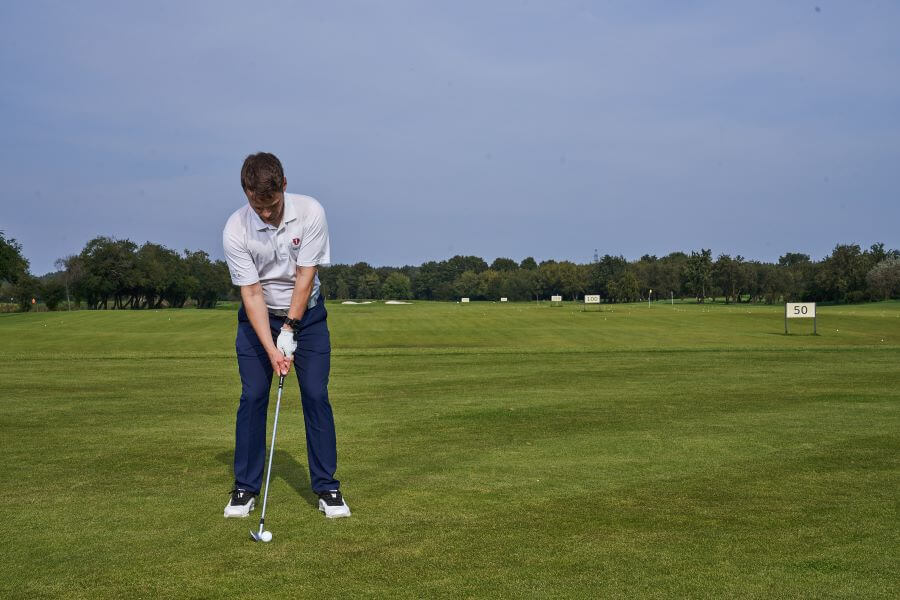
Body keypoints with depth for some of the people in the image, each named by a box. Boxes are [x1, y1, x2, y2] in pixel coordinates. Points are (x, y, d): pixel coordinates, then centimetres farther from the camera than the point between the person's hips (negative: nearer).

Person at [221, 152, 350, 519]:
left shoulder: (310, 213, -21)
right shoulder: (235, 230, -21)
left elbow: (304, 278, -17)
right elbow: (252, 293, -20)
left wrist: (290, 329, -19)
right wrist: (271, 349, -27)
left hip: (306, 313, 0)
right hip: (258, 317, 0)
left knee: (315, 395, -5)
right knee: (253, 397, -6)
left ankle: (327, 487, 2)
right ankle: (246, 488, 6)